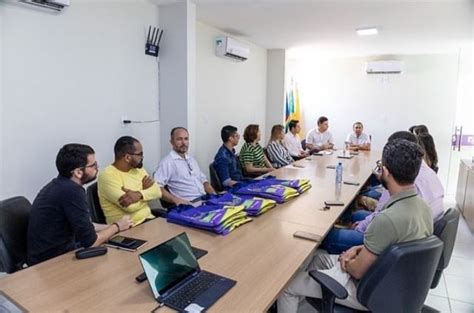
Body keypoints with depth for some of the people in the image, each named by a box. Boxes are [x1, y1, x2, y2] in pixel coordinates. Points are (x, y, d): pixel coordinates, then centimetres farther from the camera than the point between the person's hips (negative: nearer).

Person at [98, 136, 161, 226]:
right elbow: (131, 206, -23)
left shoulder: (138, 169, 8)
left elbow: (157, 191, -3)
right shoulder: (107, 175, -15)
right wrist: (145, 189, -6)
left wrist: (139, 194, -22)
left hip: (148, 219, 7)